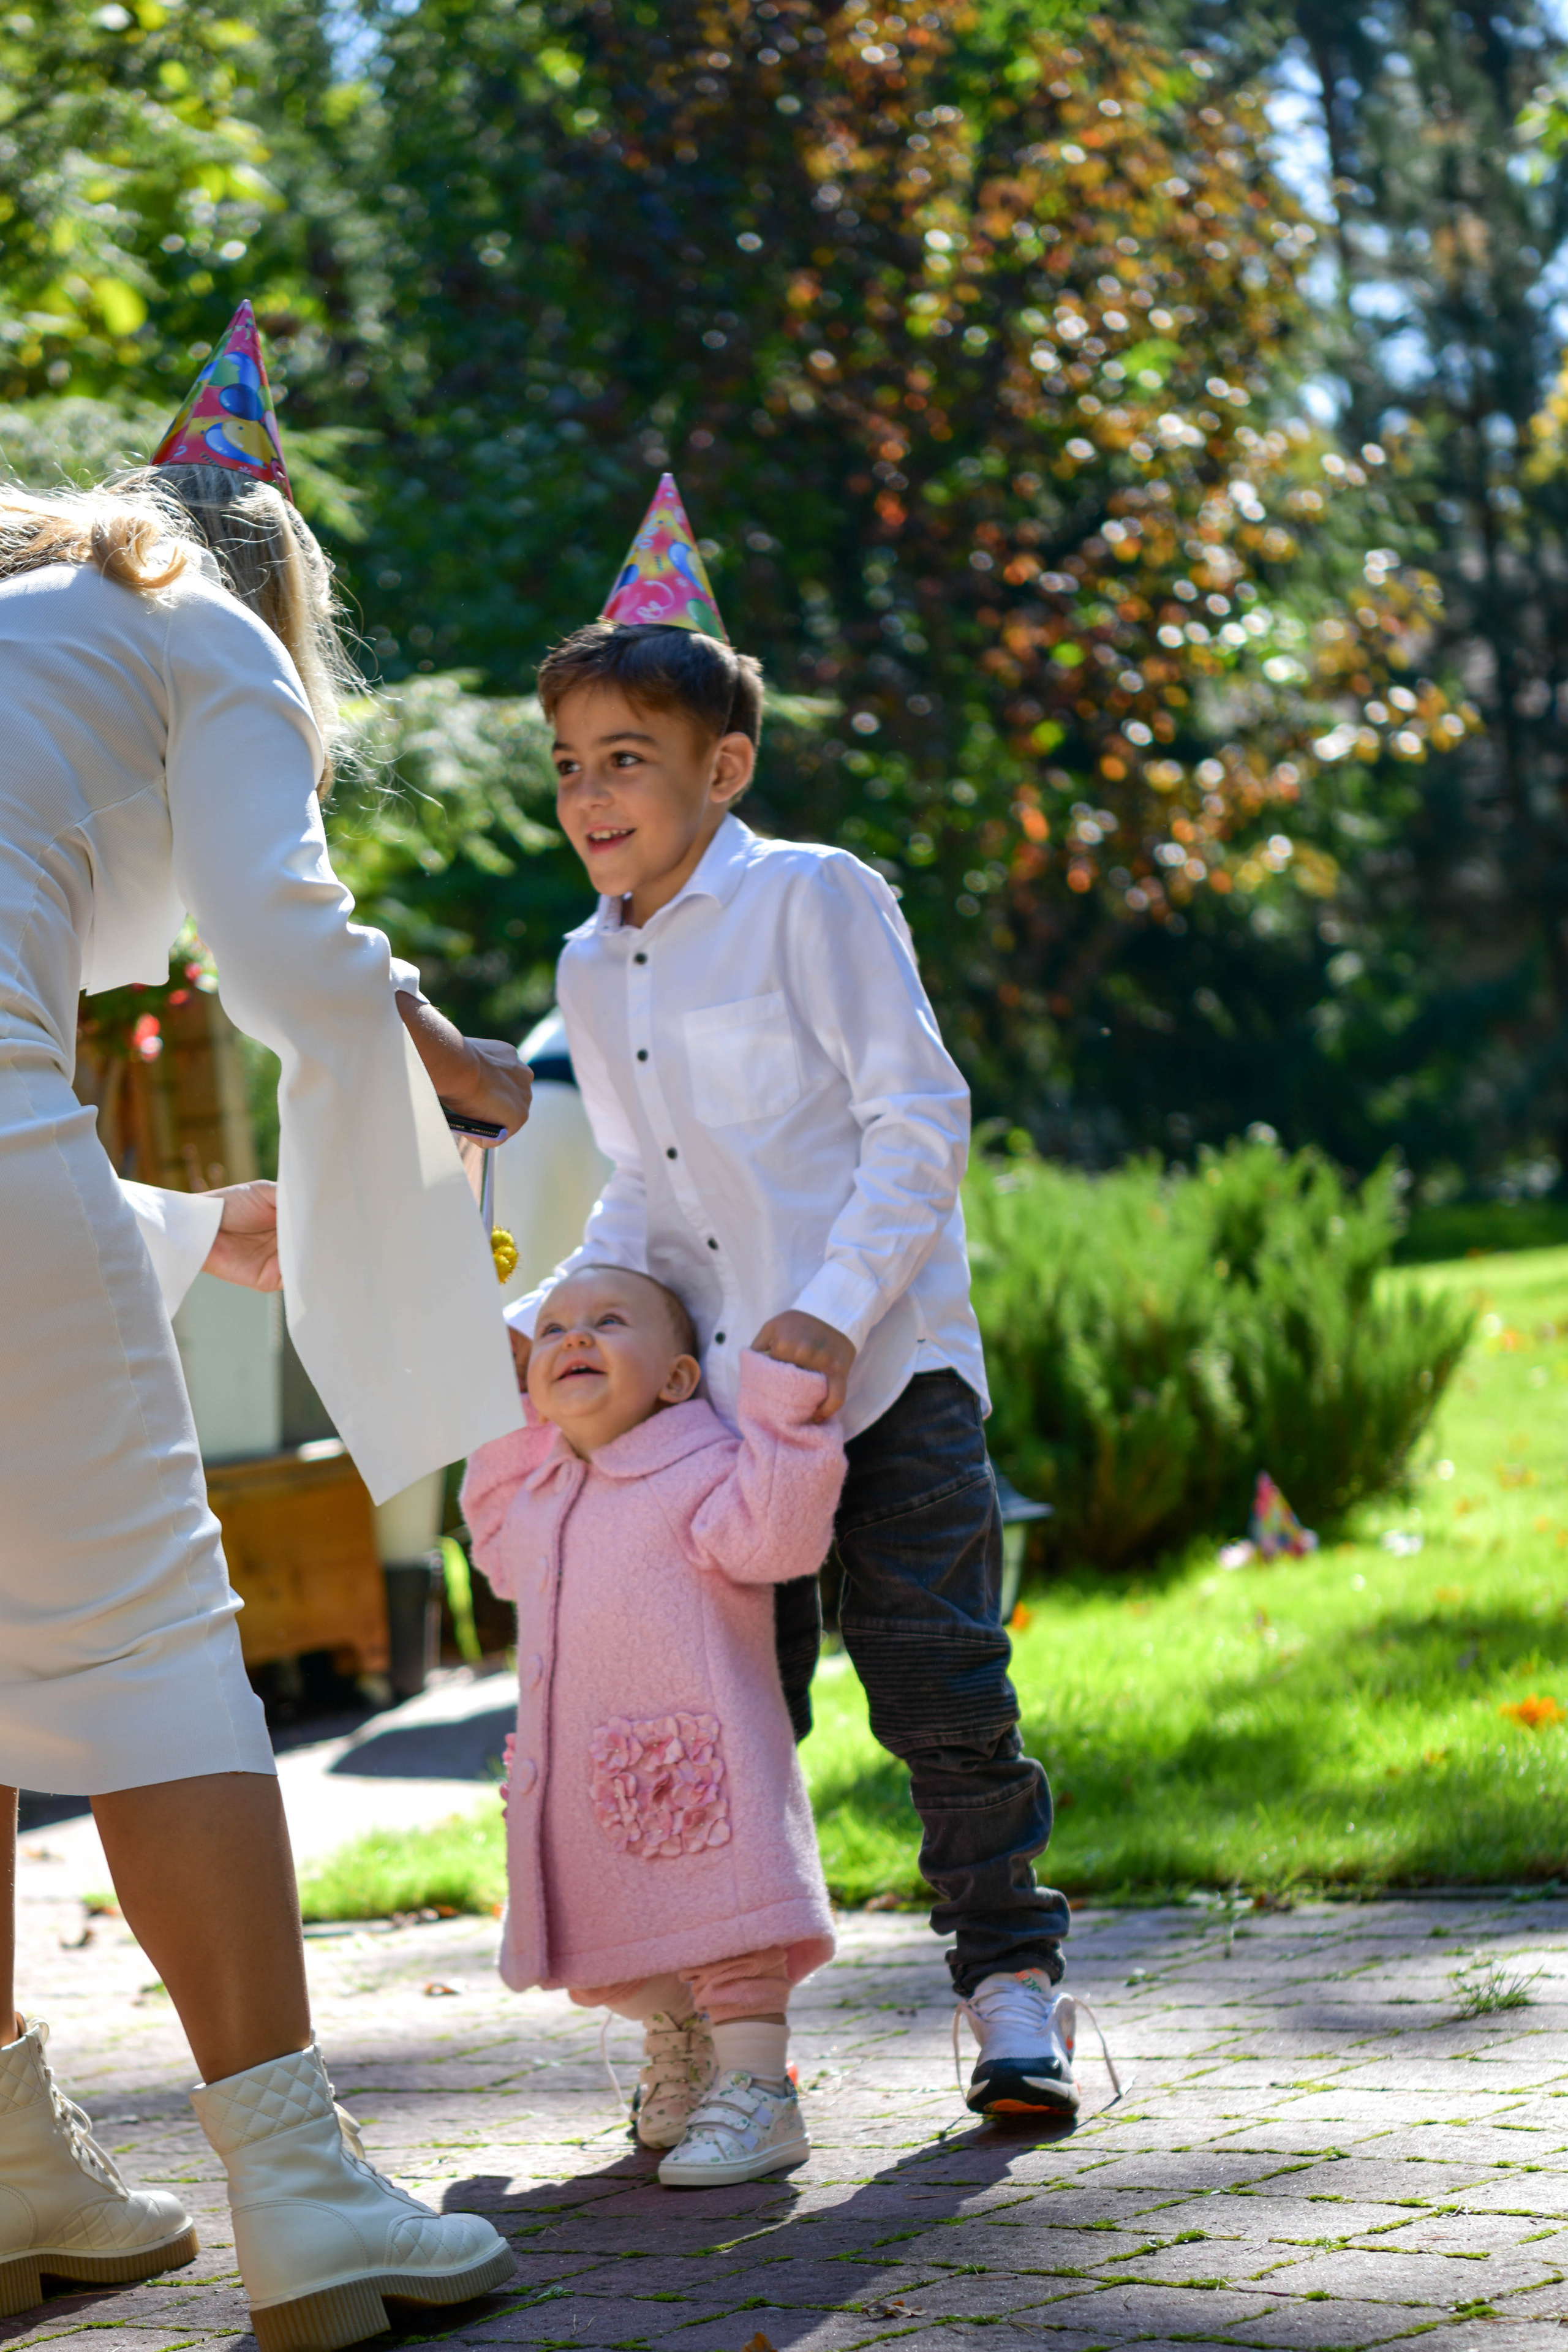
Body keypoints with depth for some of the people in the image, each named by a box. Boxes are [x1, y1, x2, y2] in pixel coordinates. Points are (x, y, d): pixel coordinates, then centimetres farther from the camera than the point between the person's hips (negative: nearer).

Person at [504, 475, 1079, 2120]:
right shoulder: (589, 971, 14)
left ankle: (1011, 1983, 8)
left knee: (943, 1696, -6)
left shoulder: (813, 899, -5)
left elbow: (919, 1120, -9)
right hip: (713, 1398, 5)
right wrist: (541, 1321, 3)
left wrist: (836, 1308, -19)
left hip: (888, 1370, -5)